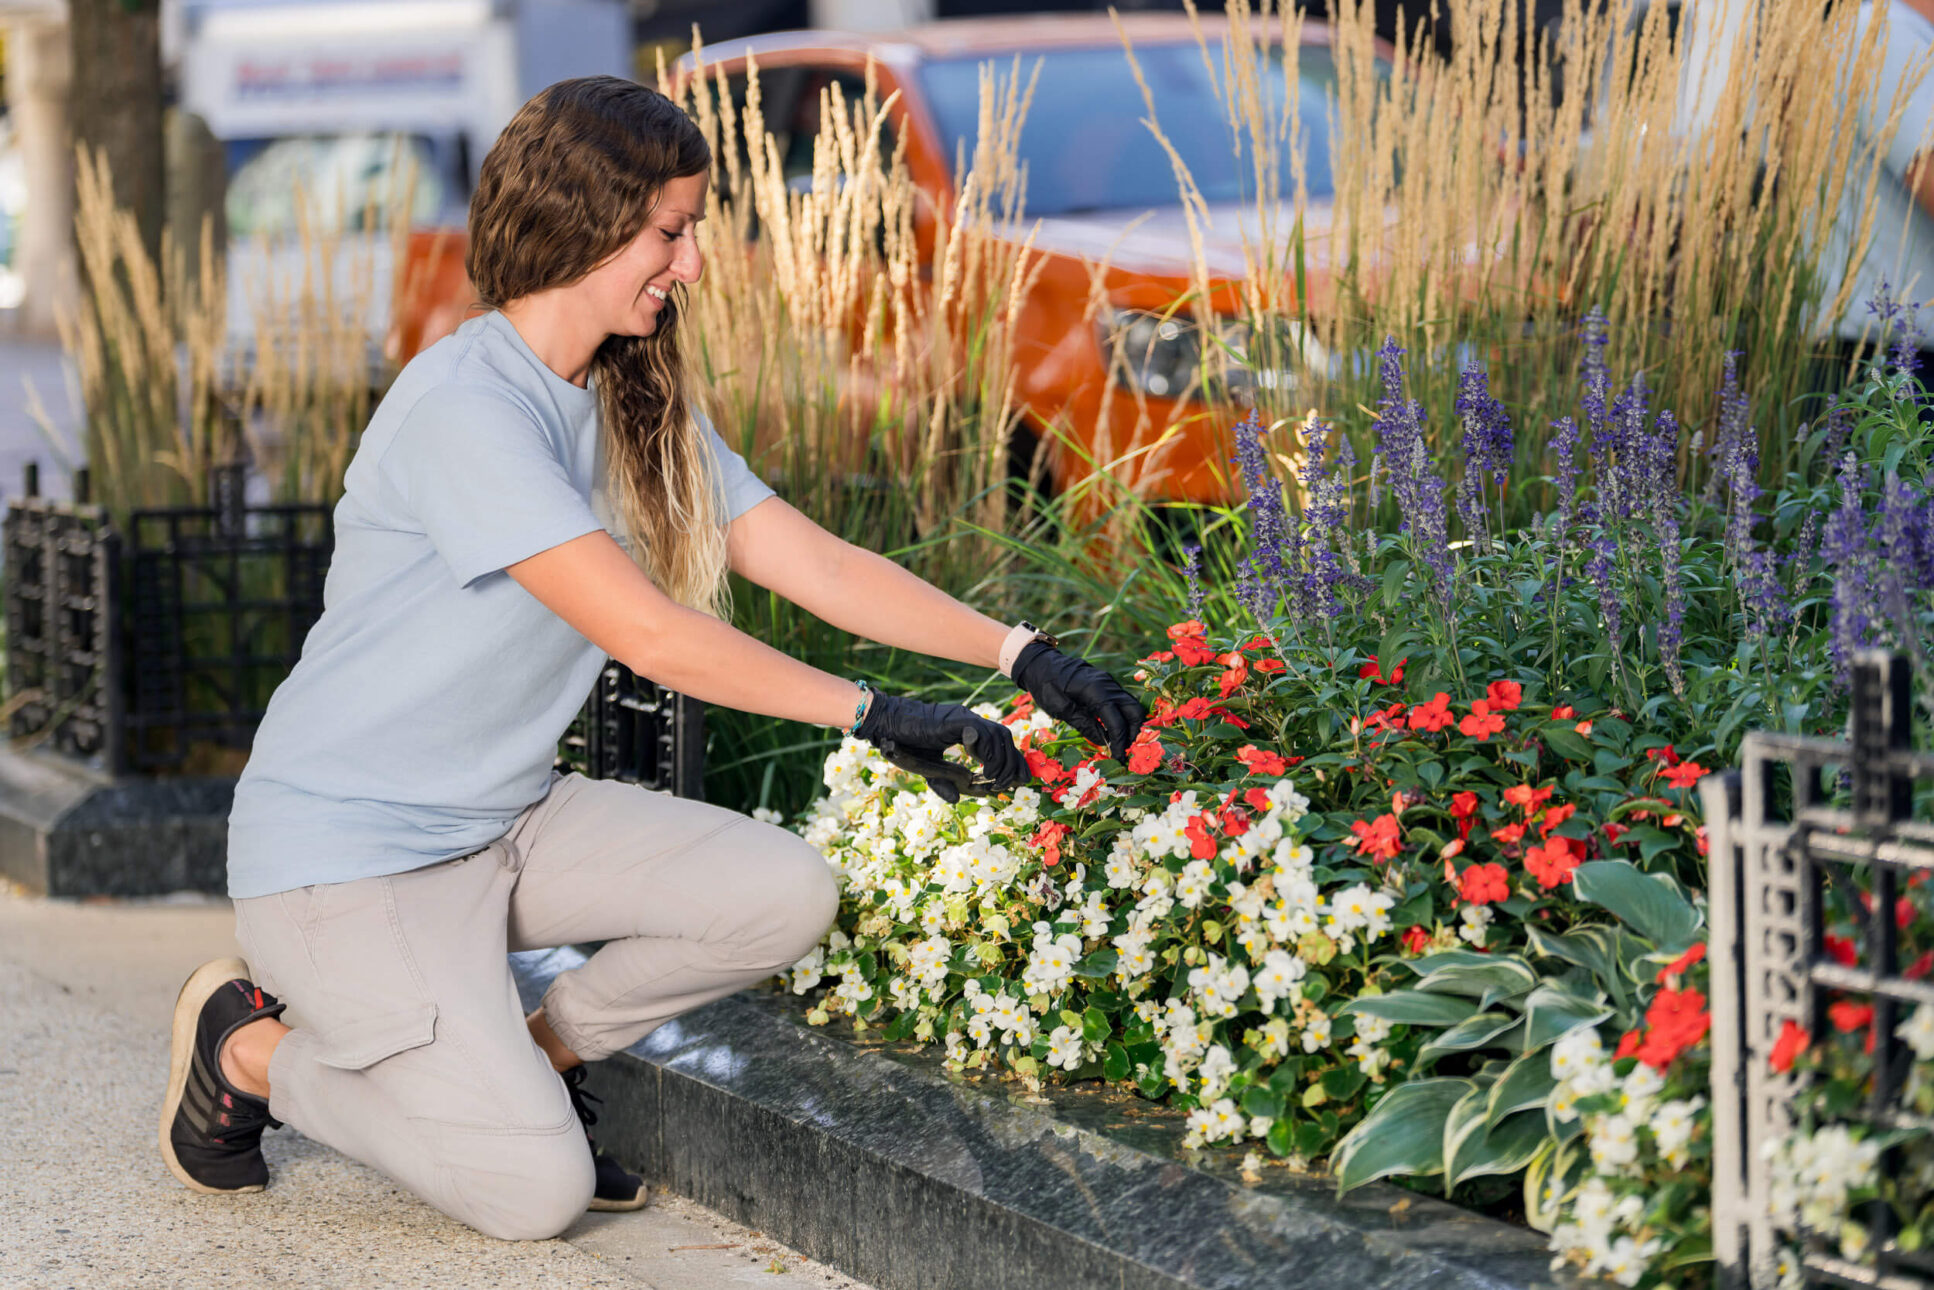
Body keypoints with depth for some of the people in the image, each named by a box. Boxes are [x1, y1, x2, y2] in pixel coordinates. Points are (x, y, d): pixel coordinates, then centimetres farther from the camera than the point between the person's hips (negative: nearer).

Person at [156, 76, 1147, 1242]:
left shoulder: (639, 408, 6)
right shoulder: (463, 407, -23)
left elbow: (817, 564, 4)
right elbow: (647, 634, -27)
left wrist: (1021, 654, -7)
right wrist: (873, 717, -26)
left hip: (510, 820, 8)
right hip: (348, 849, -8)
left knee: (787, 894, -11)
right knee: (535, 1192, -17)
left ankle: (534, 1054, 10)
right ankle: (250, 1046, 7)